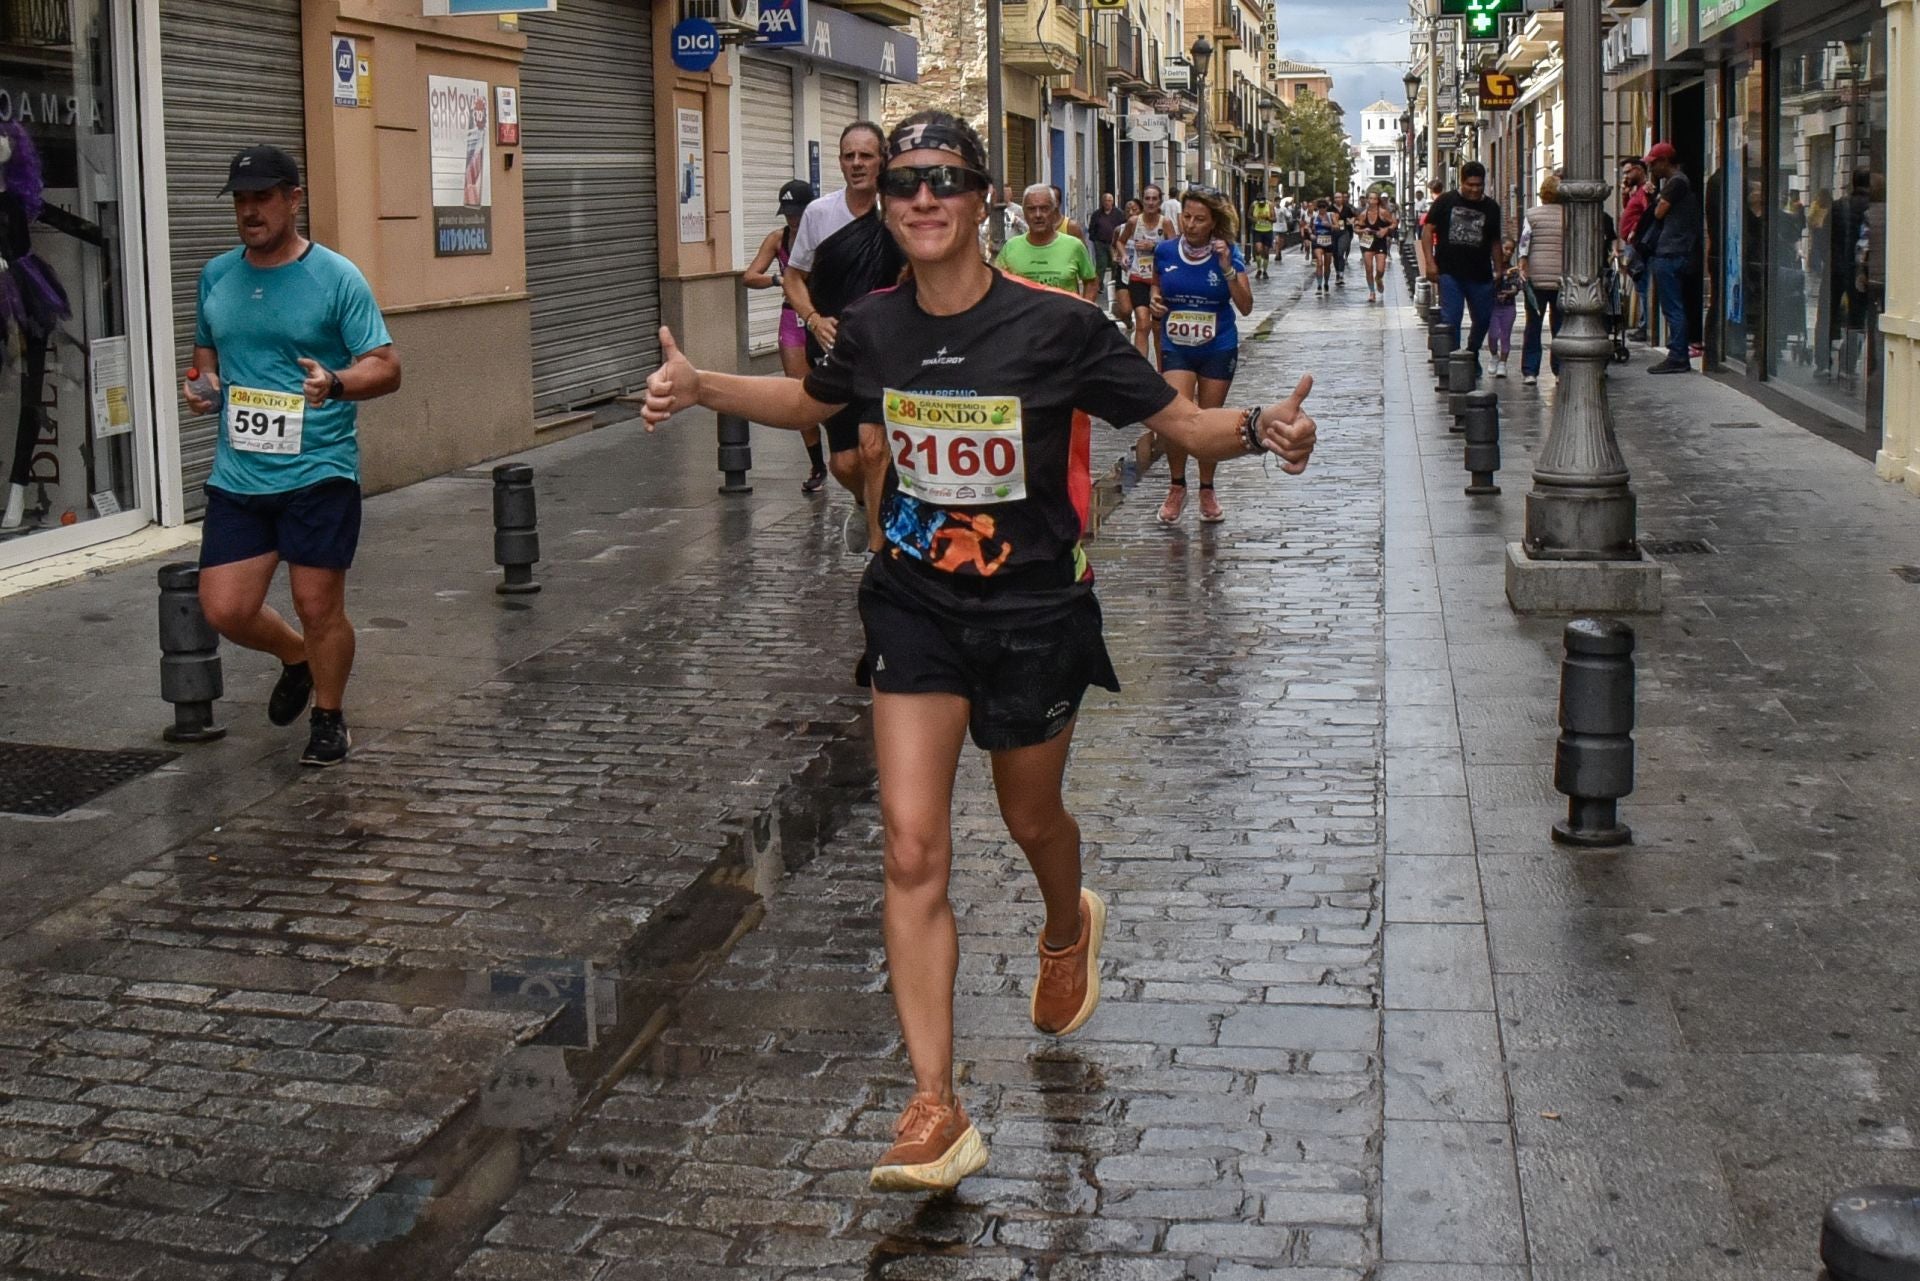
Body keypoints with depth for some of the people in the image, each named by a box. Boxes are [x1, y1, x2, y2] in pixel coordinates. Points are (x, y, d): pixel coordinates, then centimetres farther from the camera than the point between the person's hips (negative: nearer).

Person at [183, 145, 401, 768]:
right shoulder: (217, 276, 9)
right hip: (237, 476, 4)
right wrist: (201, 384, 3)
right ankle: (296, 657, 32)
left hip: (318, 473, -4)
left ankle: (329, 716, 25)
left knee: (319, 605, 1)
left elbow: (386, 367, -8)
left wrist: (336, 382, -28)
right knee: (225, 608, 0)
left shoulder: (337, 278, -6)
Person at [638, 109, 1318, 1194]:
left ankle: (1070, 928, 58)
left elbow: (1177, 420, -9)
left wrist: (1257, 430, -28)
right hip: (918, 605, 2)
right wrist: (702, 389, 5)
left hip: (1035, 612, -2)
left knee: (1031, 821, 18)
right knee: (913, 849, -9)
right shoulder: (874, 330, -3)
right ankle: (938, 1112, -5)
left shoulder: (1056, 324, -15)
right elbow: (813, 401, 18)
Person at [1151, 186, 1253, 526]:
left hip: (1218, 349, 0)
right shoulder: (1165, 252, -4)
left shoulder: (1227, 253, -8)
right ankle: (1176, 486, 7)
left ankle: (1207, 491, 28)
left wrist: (1227, 269, -23)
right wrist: (1155, 299, -7)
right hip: (1176, 348, 0)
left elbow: (1245, 307, -12)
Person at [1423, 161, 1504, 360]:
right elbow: (1429, 229, 2)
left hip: (1480, 275, 3)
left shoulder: (1491, 207, 7)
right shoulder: (1446, 202, 1)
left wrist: (1499, 271, 10)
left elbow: (1495, 242, 14)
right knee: (1451, 320, -4)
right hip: (1449, 273, -3)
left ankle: (1472, 354, 32)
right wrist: (1430, 262, -7)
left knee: (1483, 318, 10)